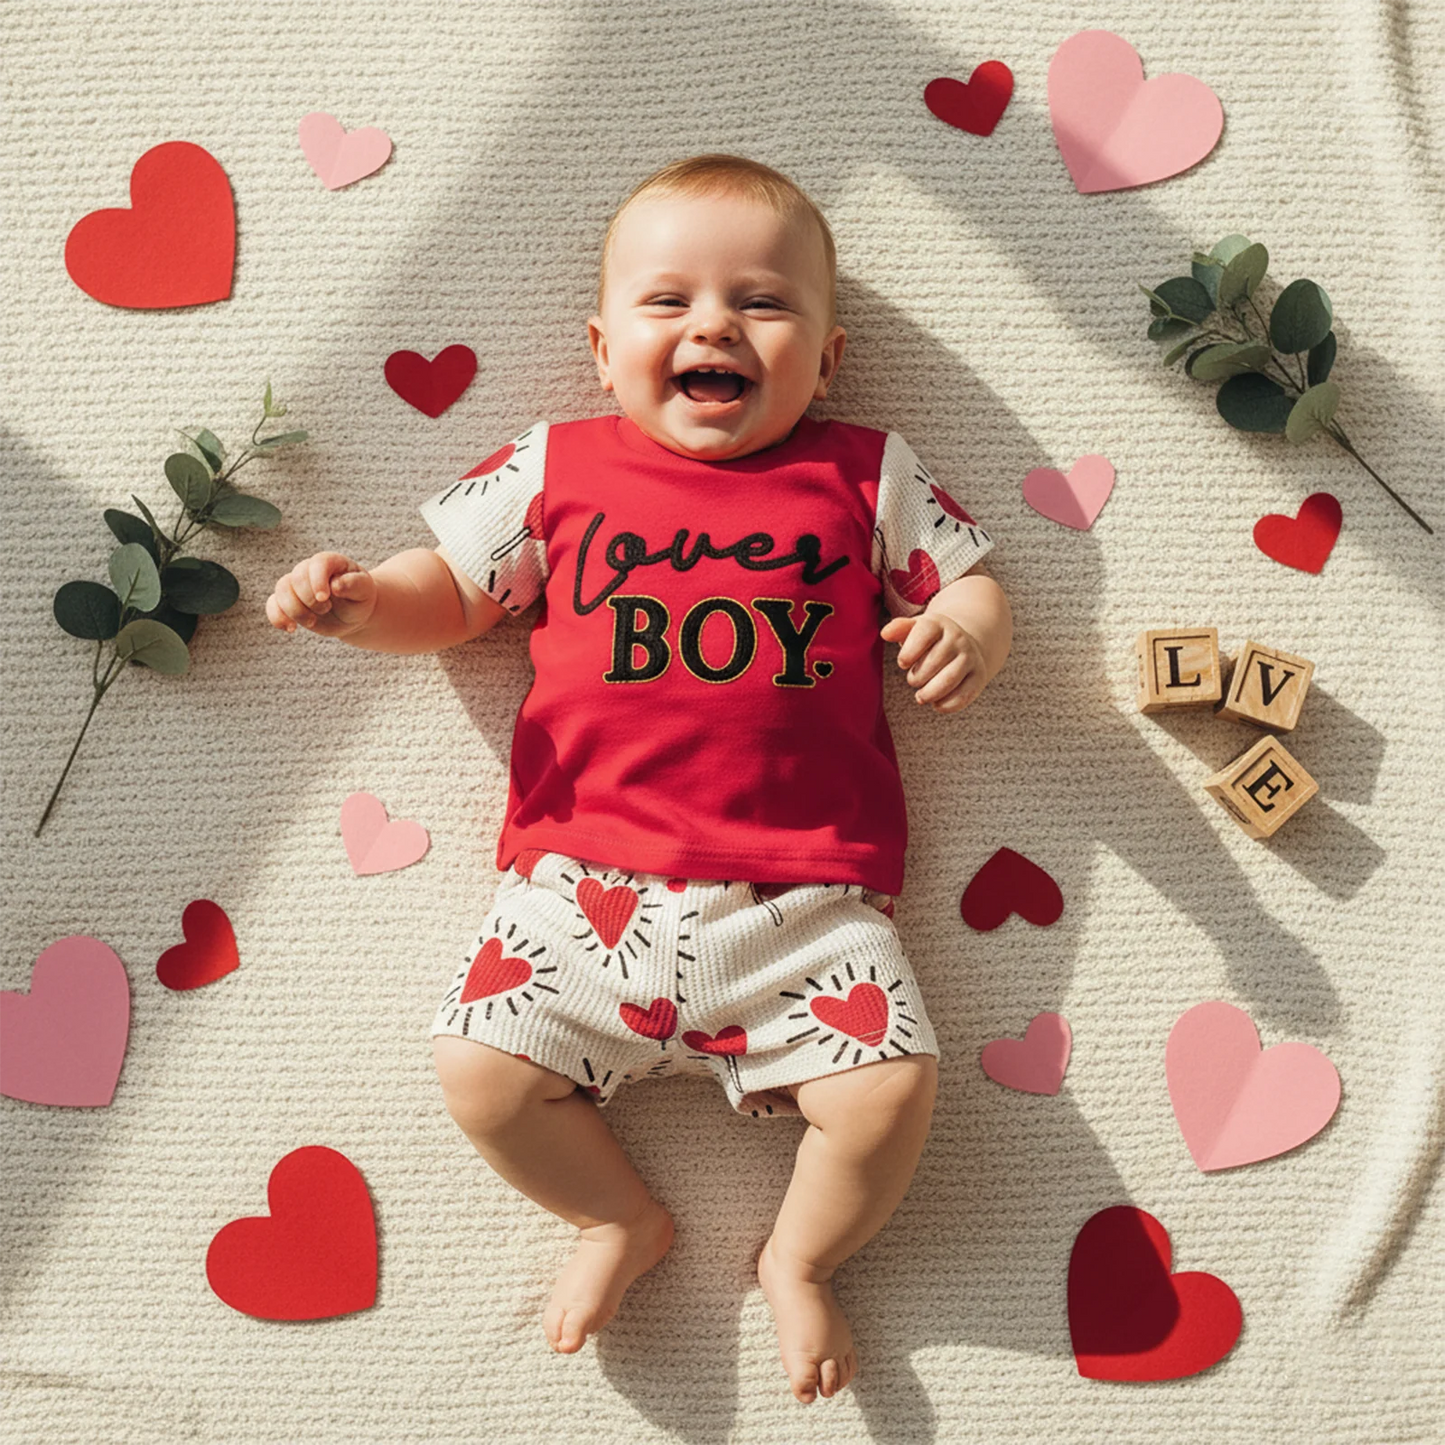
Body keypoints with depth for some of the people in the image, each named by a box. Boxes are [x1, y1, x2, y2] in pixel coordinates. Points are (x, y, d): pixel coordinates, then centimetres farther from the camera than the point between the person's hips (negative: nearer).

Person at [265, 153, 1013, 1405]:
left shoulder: (866, 477, 9)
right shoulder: (554, 471, 10)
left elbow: (974, 584, 15)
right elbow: (450, 592, 16)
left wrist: (967, 631, -9)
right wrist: (359, 599, -5)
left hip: (806, 897, -1)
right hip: (587, 879, 1)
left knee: (892, 1086, -14)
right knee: (483, 1065, -10)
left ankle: (802, 1256, 19)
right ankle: (622, 1221, 21)